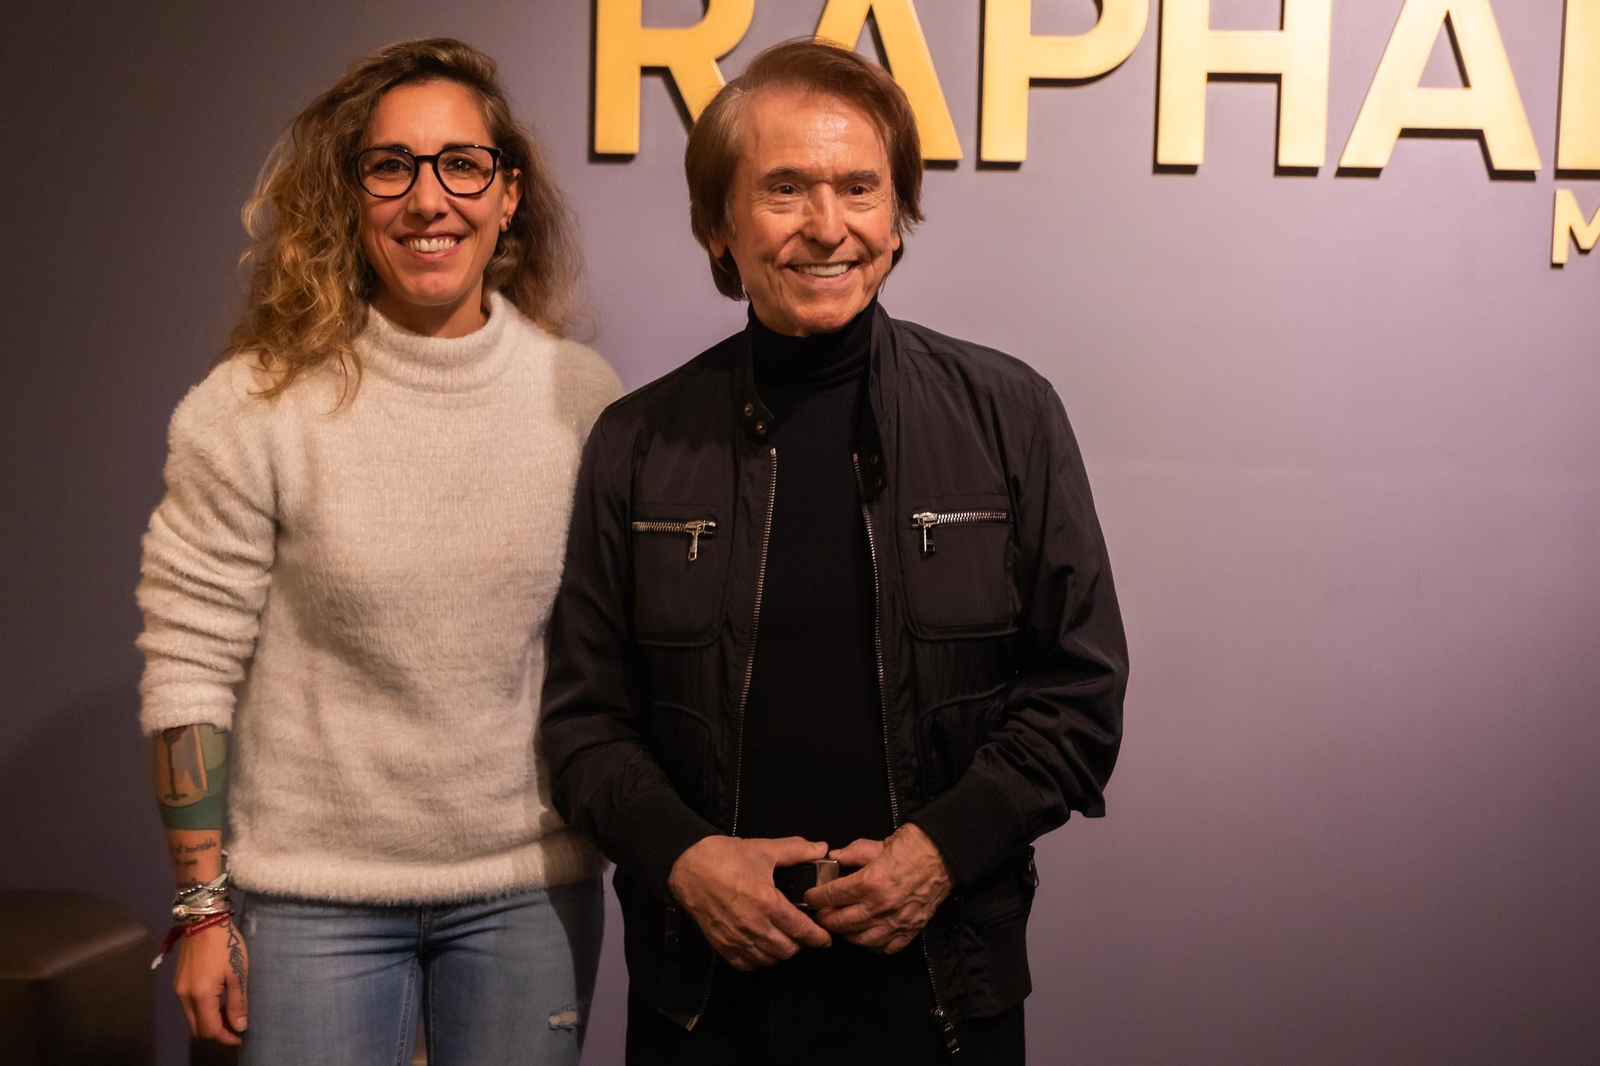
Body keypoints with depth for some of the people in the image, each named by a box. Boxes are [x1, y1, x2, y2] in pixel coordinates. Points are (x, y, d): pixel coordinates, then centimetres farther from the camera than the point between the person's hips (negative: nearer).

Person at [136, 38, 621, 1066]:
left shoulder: (585, 395, -2)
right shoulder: (256, 408, -9)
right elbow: (189, 665, -6)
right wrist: (205, 907, -4)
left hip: (532, 886, 2)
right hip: (317, 898, -2)